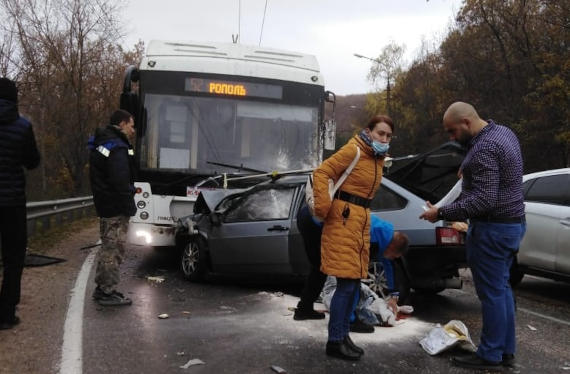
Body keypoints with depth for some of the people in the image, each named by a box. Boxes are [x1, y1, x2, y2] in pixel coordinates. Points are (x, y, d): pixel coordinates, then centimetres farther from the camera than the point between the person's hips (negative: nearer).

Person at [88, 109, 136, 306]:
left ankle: (102, 288, 28)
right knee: (114, 249, -3)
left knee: (107, 247, 19)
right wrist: (129, 207, -17)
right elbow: (121, 181, -24)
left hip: (104, 206, 10)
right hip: (116, 209, -10)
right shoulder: (118, 148, -18)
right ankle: (108, 292, 2)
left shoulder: (100, 143, 16)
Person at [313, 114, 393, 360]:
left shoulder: (378, 158, 14)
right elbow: (321, 173, -17)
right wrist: (324, 208, -20)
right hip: (344, 218, -9)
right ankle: (335, 341, 1)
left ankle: (342, 335, 24)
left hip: (361, 219, 9)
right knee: (346, 283, -8)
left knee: (354, 282, 13)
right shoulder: (353, 151, -12)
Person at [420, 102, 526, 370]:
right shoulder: (504, 132, 10)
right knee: (501, 288, 16)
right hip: (512, 223, 10)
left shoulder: (484, 149, -22)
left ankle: (490, 355, 10)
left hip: (492, 229, -10)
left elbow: (483, 200, -26)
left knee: (491, 292, -1)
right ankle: (505, 351, 25)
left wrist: (442, 213, -20)